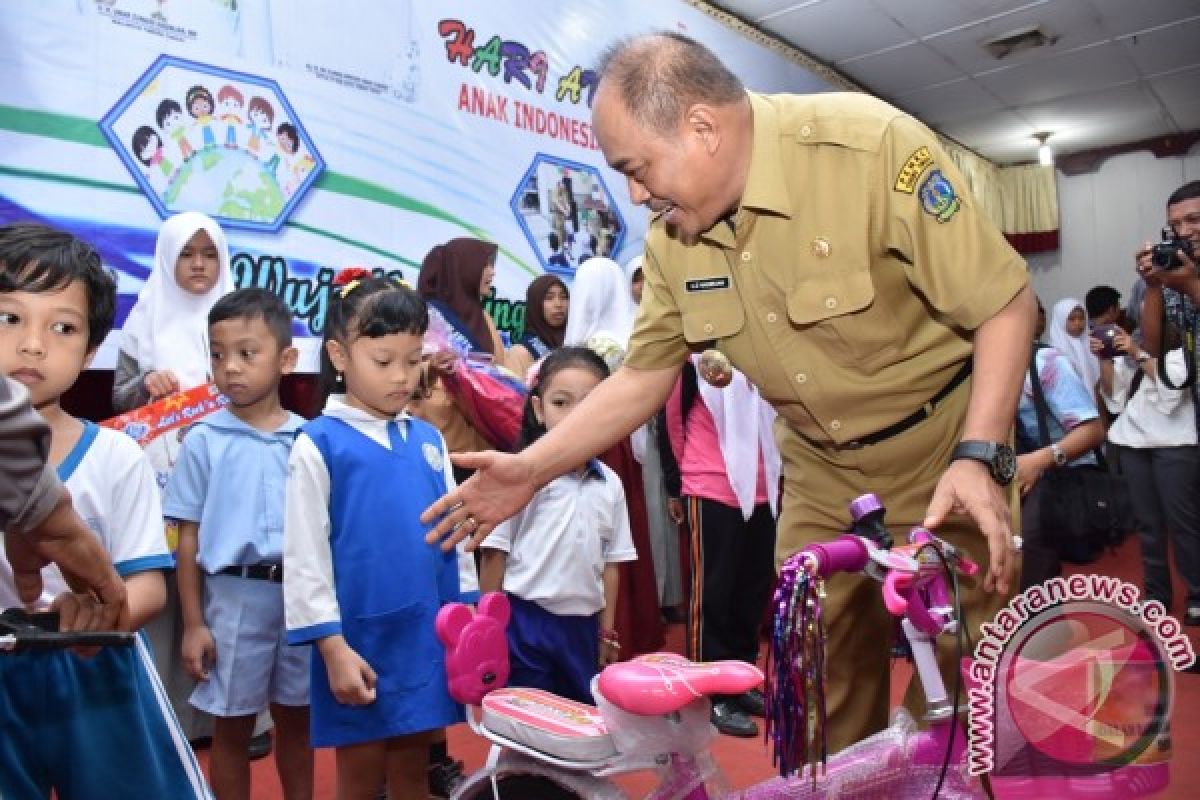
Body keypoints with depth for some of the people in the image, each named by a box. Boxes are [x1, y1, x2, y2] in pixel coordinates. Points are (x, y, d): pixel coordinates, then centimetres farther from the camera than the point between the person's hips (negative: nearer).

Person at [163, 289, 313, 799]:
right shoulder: (203, 440, -4)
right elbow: (189, 537, -1)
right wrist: (193, 623, -3)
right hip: (234, 596, -1)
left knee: (296, 718, 17)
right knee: (231, 727, 12)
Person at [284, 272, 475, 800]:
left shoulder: (429, 440, 6)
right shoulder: (319, 444, -7)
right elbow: (305, 555, -8)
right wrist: (333, 648, -10)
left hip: (428, 637, 4)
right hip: (359, 640, -4)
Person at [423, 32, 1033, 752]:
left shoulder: (872, 146, -22)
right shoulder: (672, 235, -7)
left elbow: (1005, 303, -17)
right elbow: (644, 374, 2)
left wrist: (980, 457, -27)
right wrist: (529, 469, -3)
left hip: (945, 453, -4)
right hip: (823, 475, 4)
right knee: (816, 700, 10)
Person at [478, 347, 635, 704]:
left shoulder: (610, 484, 2)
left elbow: (610, 564, 9)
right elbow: (494, 554, -7)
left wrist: (607, 633, 11)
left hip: (583, 626, 5)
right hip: (524, 622, -4)